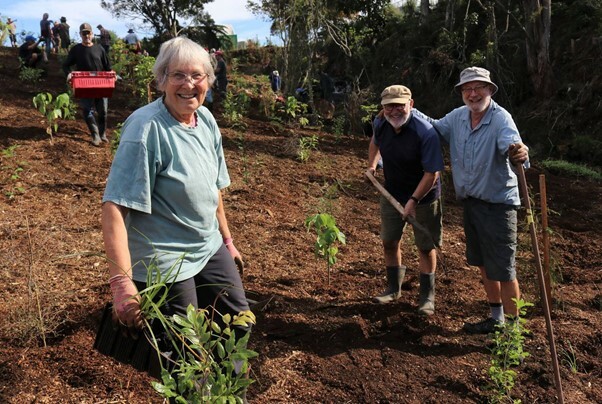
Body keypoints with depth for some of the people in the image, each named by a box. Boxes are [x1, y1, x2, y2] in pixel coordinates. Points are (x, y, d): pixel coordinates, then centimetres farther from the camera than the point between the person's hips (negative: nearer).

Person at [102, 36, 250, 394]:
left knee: (239, 323, 17)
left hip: (210, 248, 7)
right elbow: (115, 207, -27)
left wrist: (227, 239, 18)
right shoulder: (146, 127, -22)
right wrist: (122, 282, -34)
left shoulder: (206, 119, 1)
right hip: (164, 263, -7)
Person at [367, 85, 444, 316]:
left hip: (423, 197, -5)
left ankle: (427, 297, 21)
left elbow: (431, 174, -26)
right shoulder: (381, 124, -10)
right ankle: (393, 289, 31)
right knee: (389, 242, 11)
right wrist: (372, 164, 11)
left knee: (425, 247, 5)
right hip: (392, 194, 5)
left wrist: (413, 200, -27)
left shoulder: (426, 133, -27)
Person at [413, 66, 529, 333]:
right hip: (470, 202, 8)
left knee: (503, 270, -2)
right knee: (483, 264, 19)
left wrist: (519, 154, -59)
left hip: (498, 204, -7)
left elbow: (511, 144, -37)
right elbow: (434, 126, 20)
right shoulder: (458, 117, 2)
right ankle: (496, 319, 37)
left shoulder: (501, 118, -18)